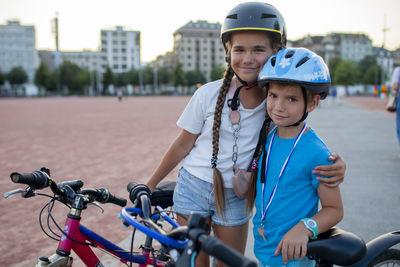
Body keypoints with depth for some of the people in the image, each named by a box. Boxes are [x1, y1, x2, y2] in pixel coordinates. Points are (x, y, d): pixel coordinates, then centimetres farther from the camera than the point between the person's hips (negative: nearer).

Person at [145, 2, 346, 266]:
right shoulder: (208, 94, -13)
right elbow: (183, 145, -3)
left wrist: (336, 163, -26)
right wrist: (149, 185, 3)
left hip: (236, 197, 1)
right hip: (194, 187, -1)